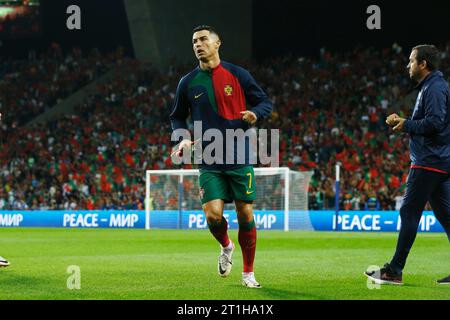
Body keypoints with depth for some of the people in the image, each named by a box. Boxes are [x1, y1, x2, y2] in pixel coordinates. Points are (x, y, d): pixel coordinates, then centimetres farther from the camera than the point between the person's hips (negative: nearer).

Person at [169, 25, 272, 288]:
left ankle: (249, 273, 17)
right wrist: (183, 139, -3)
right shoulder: (188, 83, 5)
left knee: (246, 214, 0)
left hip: (239, 158, -1)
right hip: (209, 163, 1)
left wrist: (255, 114, -17)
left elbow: (266, 102, 6)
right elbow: (178, 117, 17)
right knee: (213, 214, -14)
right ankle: (226, 246, 21)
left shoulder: (238, 75, 0)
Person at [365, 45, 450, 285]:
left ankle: (394, 271, -5)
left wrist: (407, 125, -12)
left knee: (409, 212, -7)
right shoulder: (429, 87, 20)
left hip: (429, 163, -11)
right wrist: (402, 122, 12)